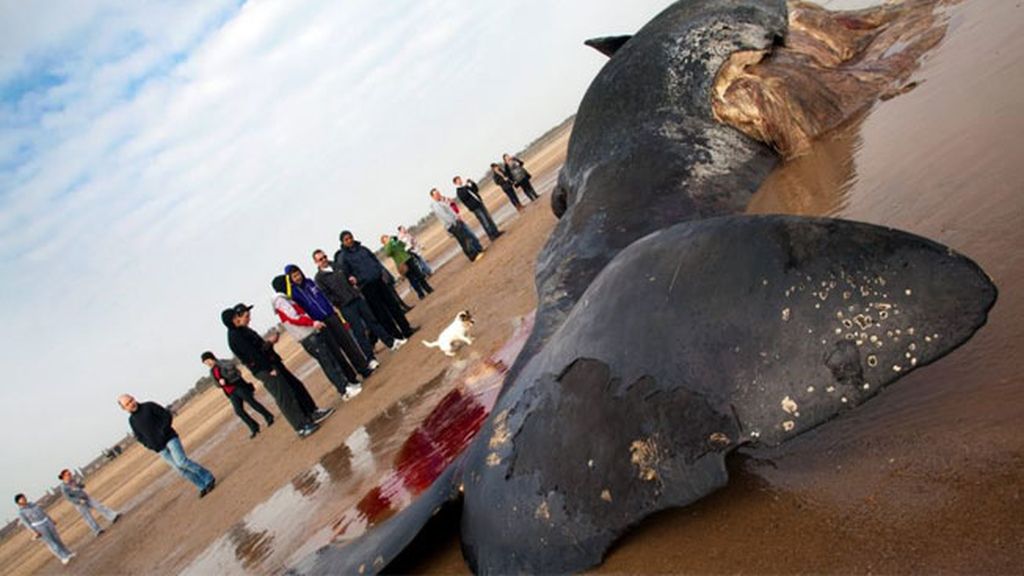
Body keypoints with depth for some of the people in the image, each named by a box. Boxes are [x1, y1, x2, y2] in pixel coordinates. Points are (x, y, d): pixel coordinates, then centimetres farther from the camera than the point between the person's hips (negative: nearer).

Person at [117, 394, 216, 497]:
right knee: (179, 469, 0)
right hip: (160, 448, 4)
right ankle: (203, 486, 8)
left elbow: (167, 415, -4)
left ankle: (208, 478, -8)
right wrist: (149, 444, 0)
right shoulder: (131, 420, 10)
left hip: (169, 438, -4)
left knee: (181, 461, -20)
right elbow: (139, 437, 17)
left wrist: (163, 431, -16)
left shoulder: (149, 406, -2)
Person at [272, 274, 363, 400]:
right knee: (328, 361, -13)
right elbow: (293, 318, -21)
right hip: (309, 337, -10)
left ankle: (351, 381, 19)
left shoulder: (287, 299, 23)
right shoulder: (280, 301, -8)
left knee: (336, 356, 11)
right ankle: (345, 390, -14)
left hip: (315, 332, 10)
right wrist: (313, 322, -30)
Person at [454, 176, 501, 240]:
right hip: (475, 208, -8)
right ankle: (492, 236, 0)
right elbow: (464, 197, -26)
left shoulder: (466, 187, 16)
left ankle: (495, 232, 18)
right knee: (485, 221, -7)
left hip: (480, 203, 8)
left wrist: (472, 183, 3)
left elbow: (476, 190, 16)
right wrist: (465, 187, -23)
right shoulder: (458, 192, -7)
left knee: (489, 218, 10)